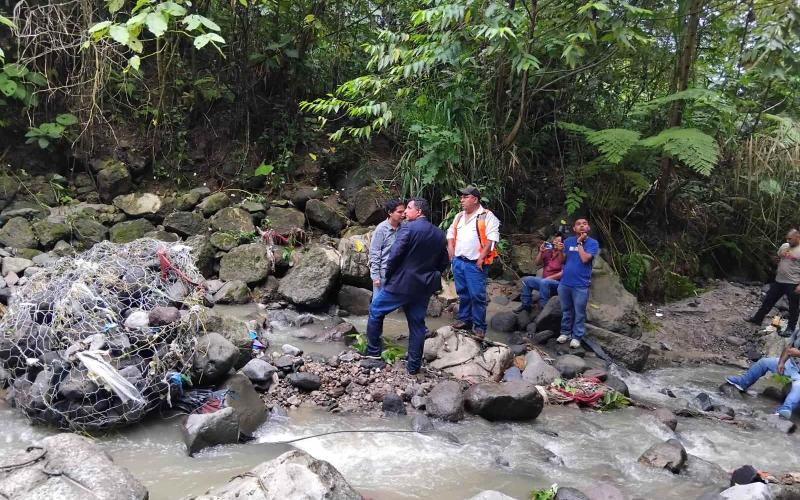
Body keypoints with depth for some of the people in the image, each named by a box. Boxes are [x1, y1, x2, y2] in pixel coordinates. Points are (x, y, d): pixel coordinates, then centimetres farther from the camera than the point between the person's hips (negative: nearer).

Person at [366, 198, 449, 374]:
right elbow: (444, 262, 11)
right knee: (417, 324, 13)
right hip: (424, 287, 6)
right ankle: (414, 365, 18)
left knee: (375, 311, 12)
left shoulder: (408, 228, -15)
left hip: (401, 283, -6)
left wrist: (388, 275, -4)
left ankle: (373, 351, 18)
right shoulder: (439, 234, 7)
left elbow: (394, 255, -19)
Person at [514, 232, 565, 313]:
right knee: (526, 280, -1)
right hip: (544, 280, 7)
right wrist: (540, 252, -7)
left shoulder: (564, 254, -10)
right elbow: (537, 263, 5)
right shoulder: (547, 252, 8)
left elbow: (563, 273, -19)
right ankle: (526, 305, 3)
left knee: (544, 282, -35)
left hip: (557, 282, -7)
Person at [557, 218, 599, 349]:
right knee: (566, 310, 14)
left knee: (579, 313, 4)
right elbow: (562, 260, 7)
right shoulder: (568, 241, 7)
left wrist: (580, 242, -10)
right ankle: (565, 332, 27)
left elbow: (585, 259, -18)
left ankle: (577, 337, 13)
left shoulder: (593, 243, -5)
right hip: (565, 283, 3)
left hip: (581, 285, -3)